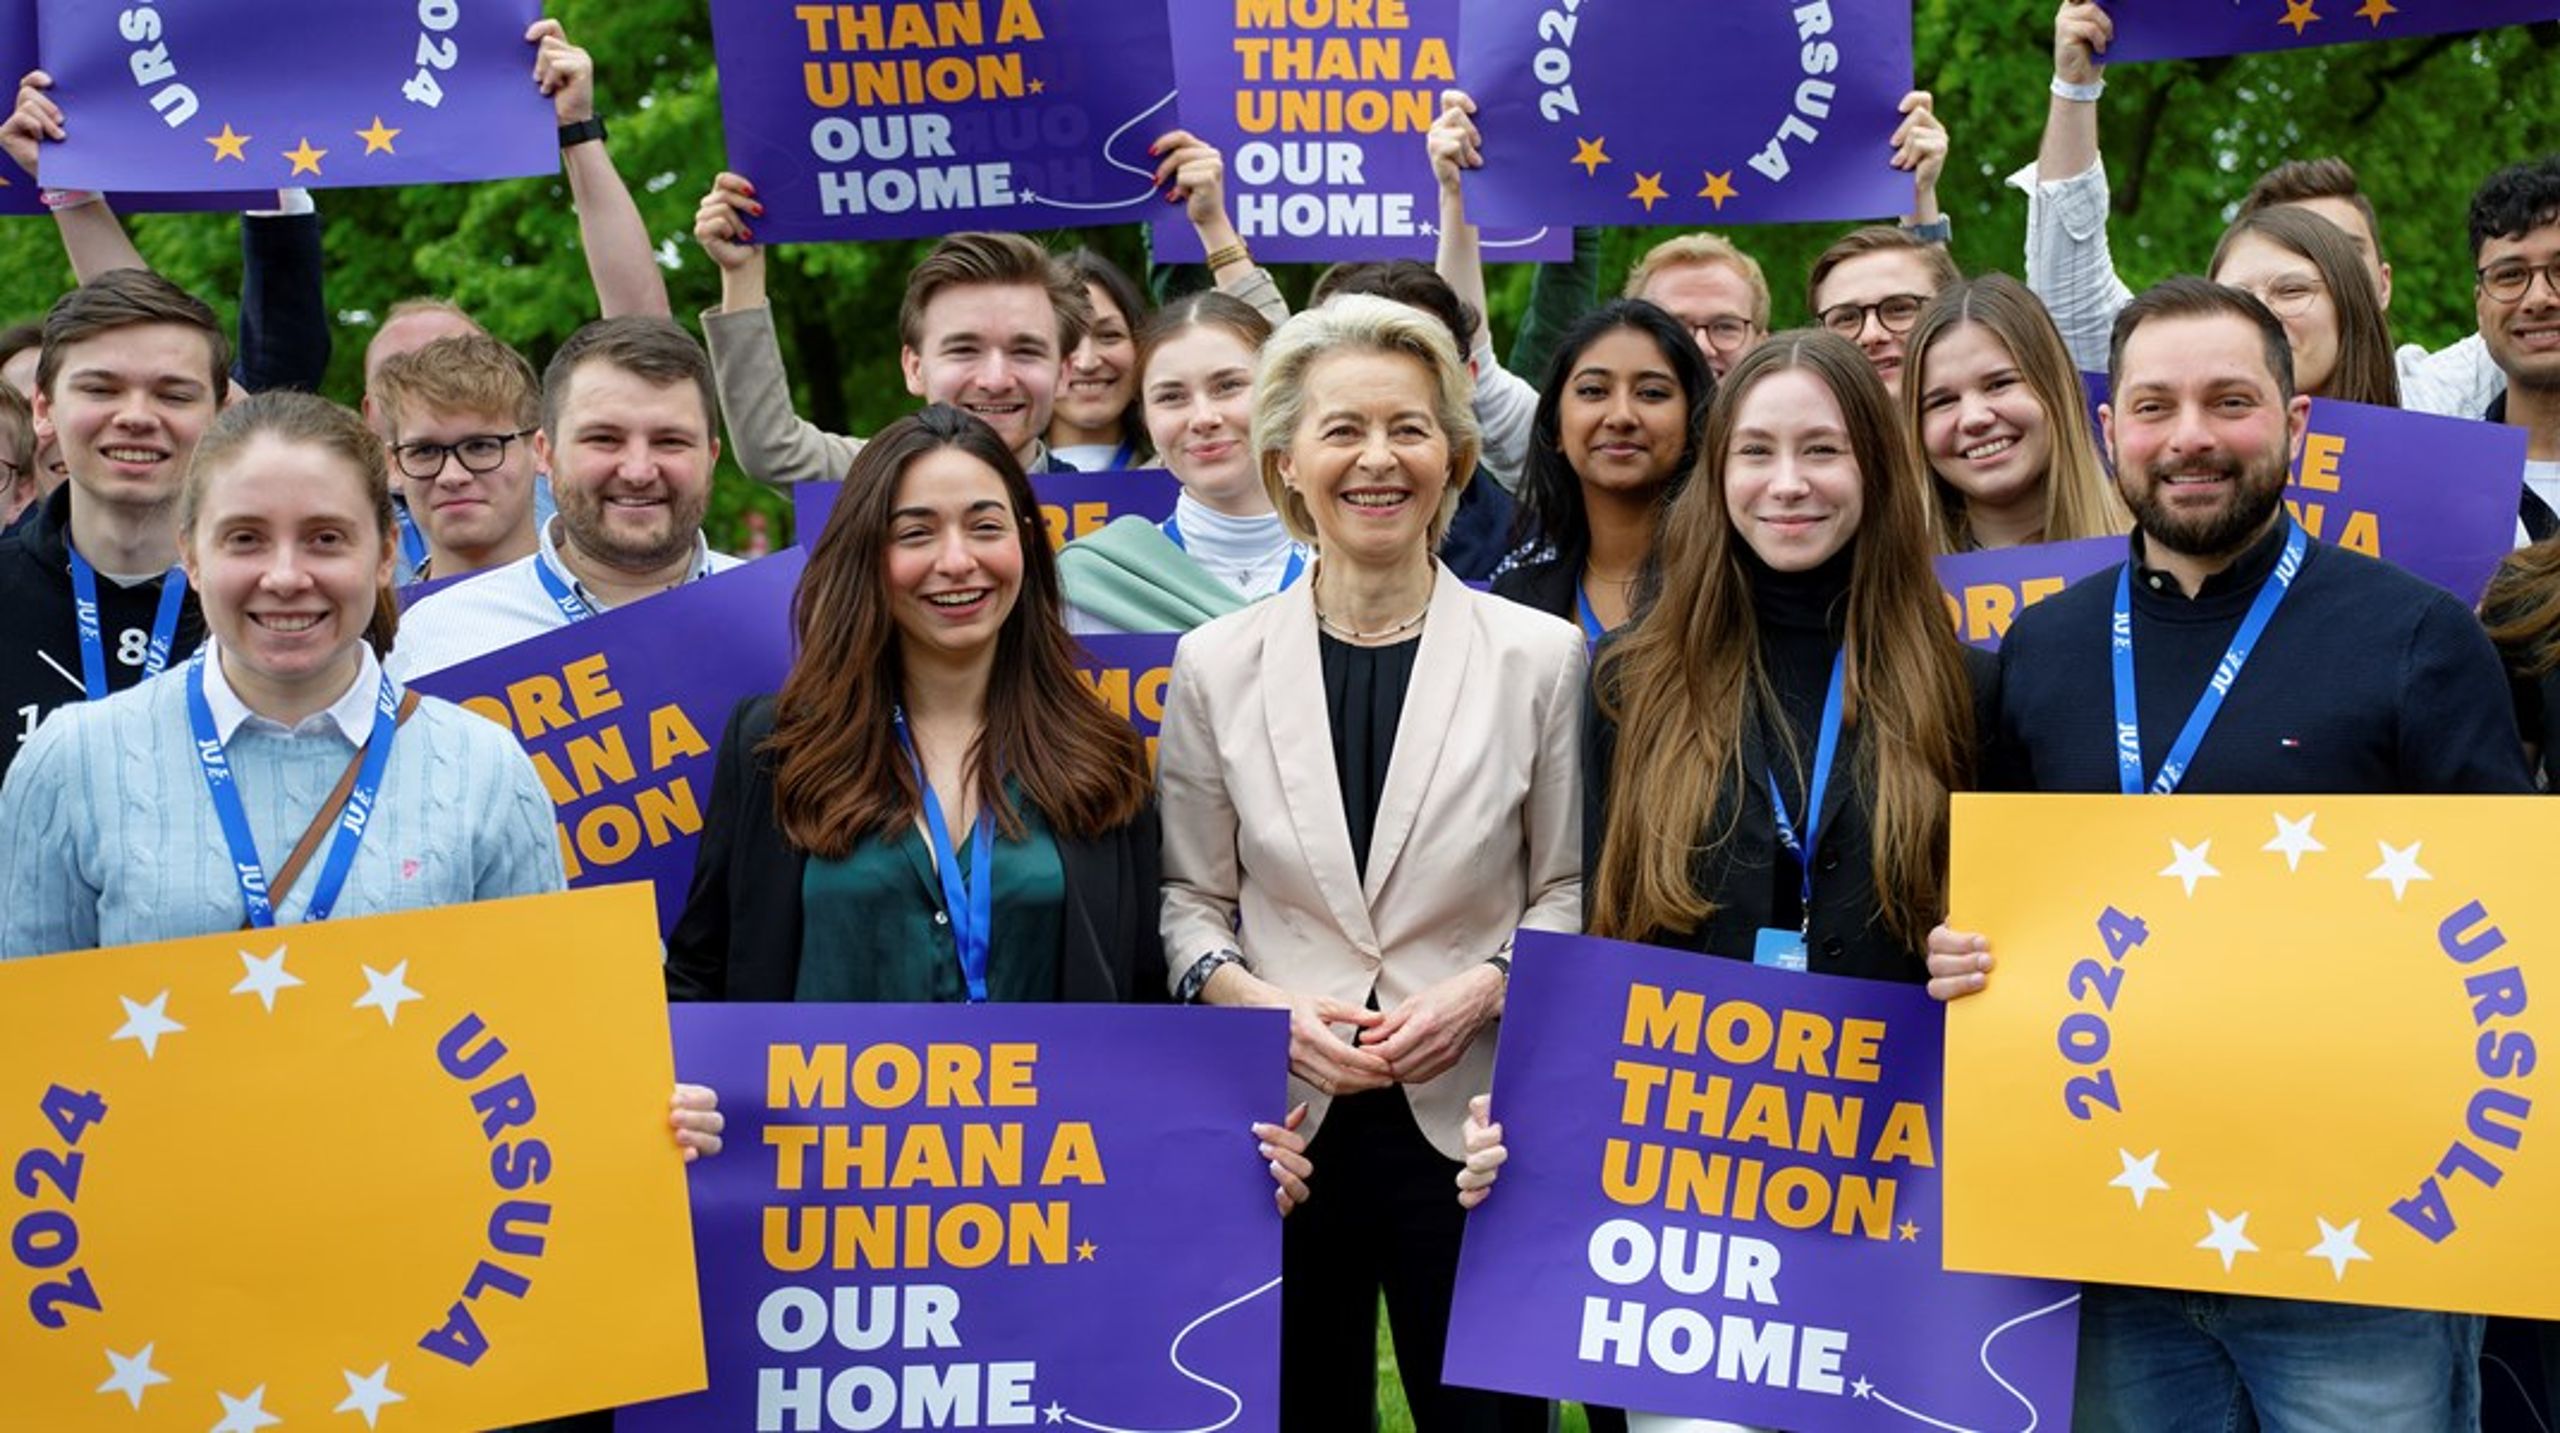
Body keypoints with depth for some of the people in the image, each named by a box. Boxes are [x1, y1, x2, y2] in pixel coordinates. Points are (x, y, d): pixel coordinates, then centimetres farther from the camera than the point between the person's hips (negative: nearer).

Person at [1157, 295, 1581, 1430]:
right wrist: (1259, 1004, -11)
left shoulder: (1538, 655, 0)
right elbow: (1189, 897, 7)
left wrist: (1482, 988, -14)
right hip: (1281, 1122, 1)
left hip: (1472, 1120, -1)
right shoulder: (1217, 664, 3)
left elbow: (1569, 890, 3)